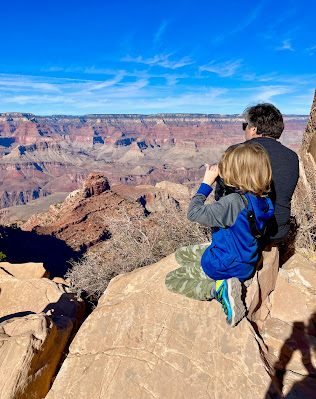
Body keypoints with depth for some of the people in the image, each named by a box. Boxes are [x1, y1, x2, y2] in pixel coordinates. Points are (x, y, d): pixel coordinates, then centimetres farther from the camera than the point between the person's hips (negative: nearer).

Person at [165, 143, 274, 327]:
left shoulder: (234, 202, -34)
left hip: (224, 267, -9)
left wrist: (207, 183, -22)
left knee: (171, 281, 7)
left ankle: (219, 288, -9)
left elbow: (194, 213, -32)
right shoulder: (261, 200, -7)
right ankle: (223, 285, 7)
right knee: (181, 254, 22)